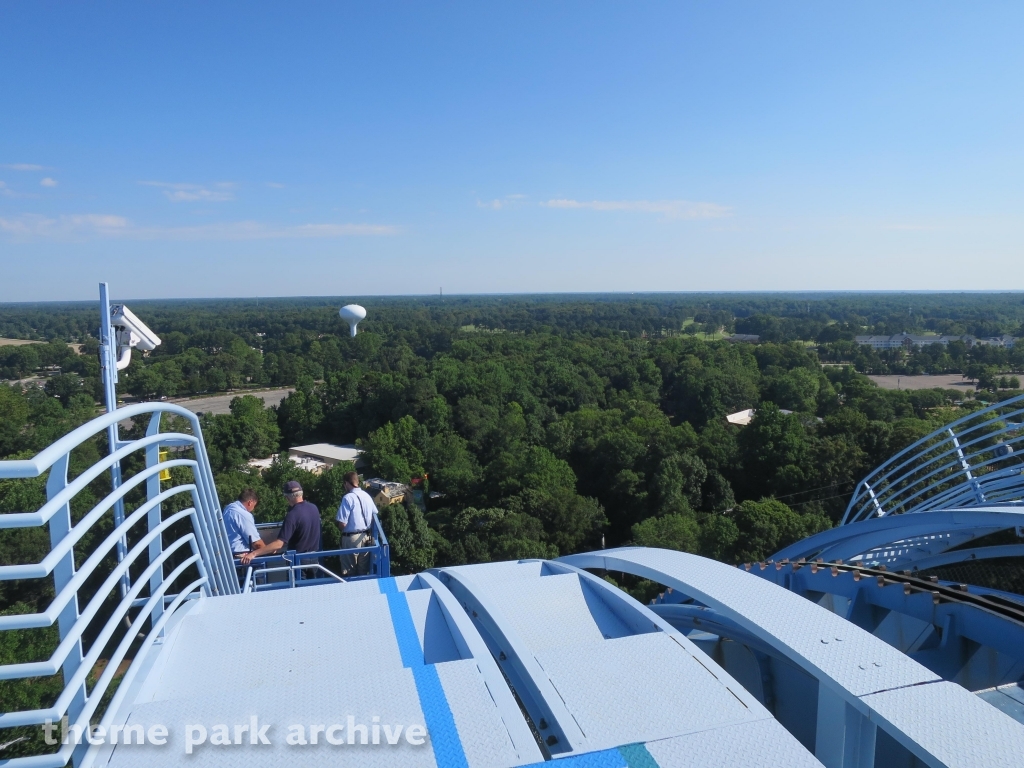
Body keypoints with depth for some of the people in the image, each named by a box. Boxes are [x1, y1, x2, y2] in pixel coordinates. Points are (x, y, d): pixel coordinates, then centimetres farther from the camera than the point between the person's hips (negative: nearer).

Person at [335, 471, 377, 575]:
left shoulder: (348, 498, -15)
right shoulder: (367, 496, 4)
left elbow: (342, 524, -18)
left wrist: (336, 522, 3)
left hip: (351, 538, -6)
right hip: (366, 537, 6)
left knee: (349, 573, 6)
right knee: (363, 571, 15)